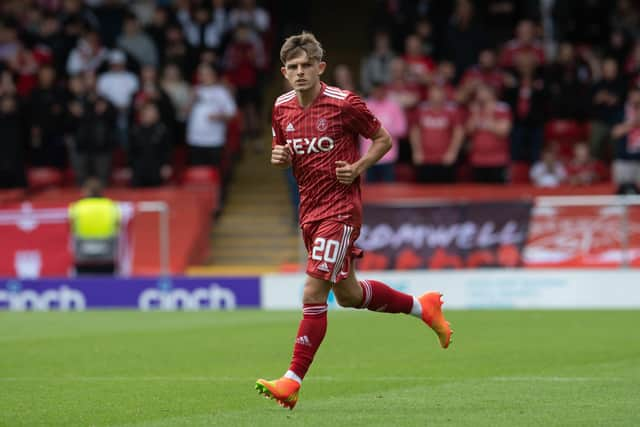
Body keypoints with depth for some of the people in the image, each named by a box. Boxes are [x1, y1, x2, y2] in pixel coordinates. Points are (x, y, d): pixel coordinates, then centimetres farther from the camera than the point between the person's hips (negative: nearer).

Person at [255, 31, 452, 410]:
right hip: (310, 209, 7)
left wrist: (358, 168, -15)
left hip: (340, 209, -7)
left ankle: (292, 382, -13)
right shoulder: (282, 109, 5)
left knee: (313, 293, -14)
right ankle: (422, 306, 39)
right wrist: (280, 157, -4)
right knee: (348, 294, 17)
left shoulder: (345, 104, -12)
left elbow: (383, 140, 0)